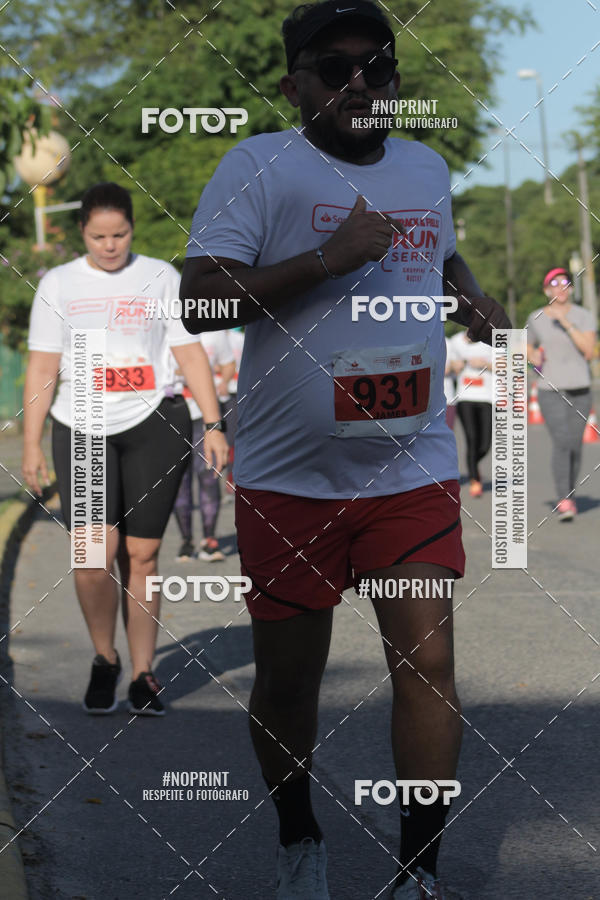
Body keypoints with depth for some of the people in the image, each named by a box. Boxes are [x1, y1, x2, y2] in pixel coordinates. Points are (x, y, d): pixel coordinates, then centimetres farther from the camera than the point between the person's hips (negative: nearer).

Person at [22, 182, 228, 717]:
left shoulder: (162, 278, 8)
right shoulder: (58, 284, 8)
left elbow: (190, 353, 8)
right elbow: (42, 367, 7)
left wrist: (213, 425, -1)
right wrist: (31, 446, 2)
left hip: (153, 425, 0)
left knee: (142, 555, 0)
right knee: (96, 550, -15)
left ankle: (143, 675, 11)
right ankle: (104, 659, 6)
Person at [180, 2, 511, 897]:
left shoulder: (427, 168, 11)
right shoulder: (258, 166, -7)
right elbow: (197, 303, -16)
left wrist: (470, 293, 11)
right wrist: (330, 258, -23)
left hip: (413, 469, 3)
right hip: (289, 477, -3)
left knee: (427, 660, -8)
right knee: (288, 677, 9)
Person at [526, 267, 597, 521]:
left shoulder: (584, 317, 0)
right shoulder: (536, 319, 4)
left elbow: (588, 350, -13)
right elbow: (529, 347, 20)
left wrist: (566, 324, -20)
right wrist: (533, 357, -3)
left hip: (580, 389, 1)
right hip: (550, 390, -1)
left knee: (575, 445, 6)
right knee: (561, 443, -17)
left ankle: (570, 495, 26)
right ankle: (563, 502, -20)